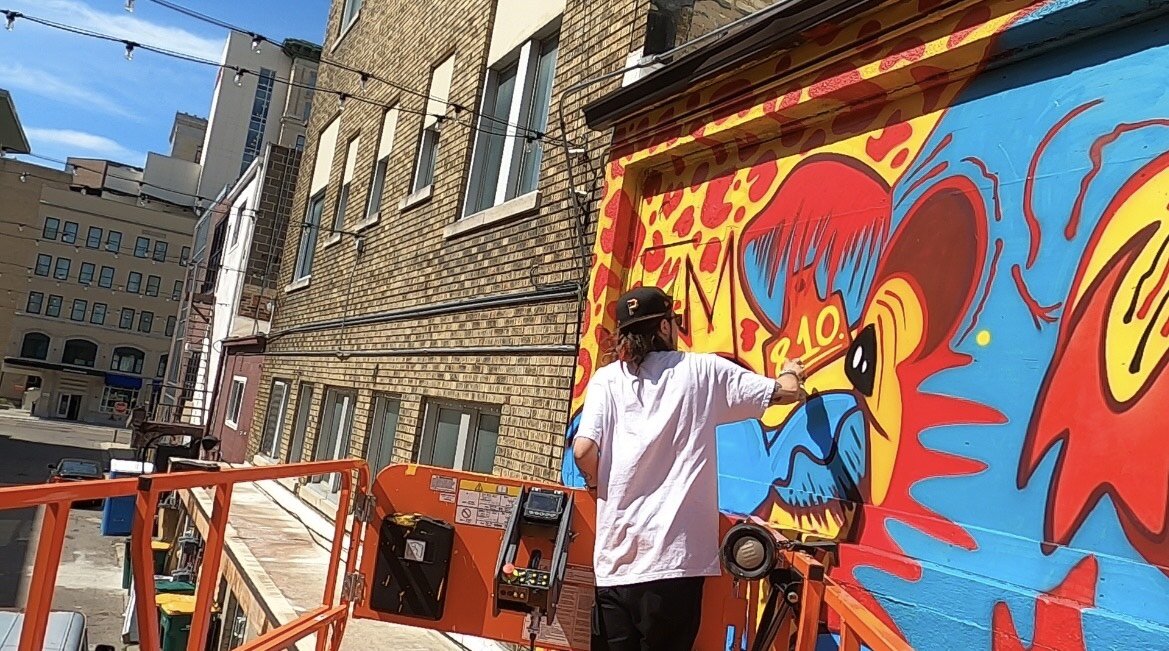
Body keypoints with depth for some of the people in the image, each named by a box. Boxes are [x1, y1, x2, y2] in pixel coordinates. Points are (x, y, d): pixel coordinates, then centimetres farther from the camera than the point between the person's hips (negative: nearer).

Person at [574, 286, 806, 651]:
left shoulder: (606, 379, 3)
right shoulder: (703, 371, 3)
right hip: (674, 557, -1)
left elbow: (583, 450, -10)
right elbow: (788, 392, 8)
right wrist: (790, 373, 32)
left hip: (616, 556, 1)